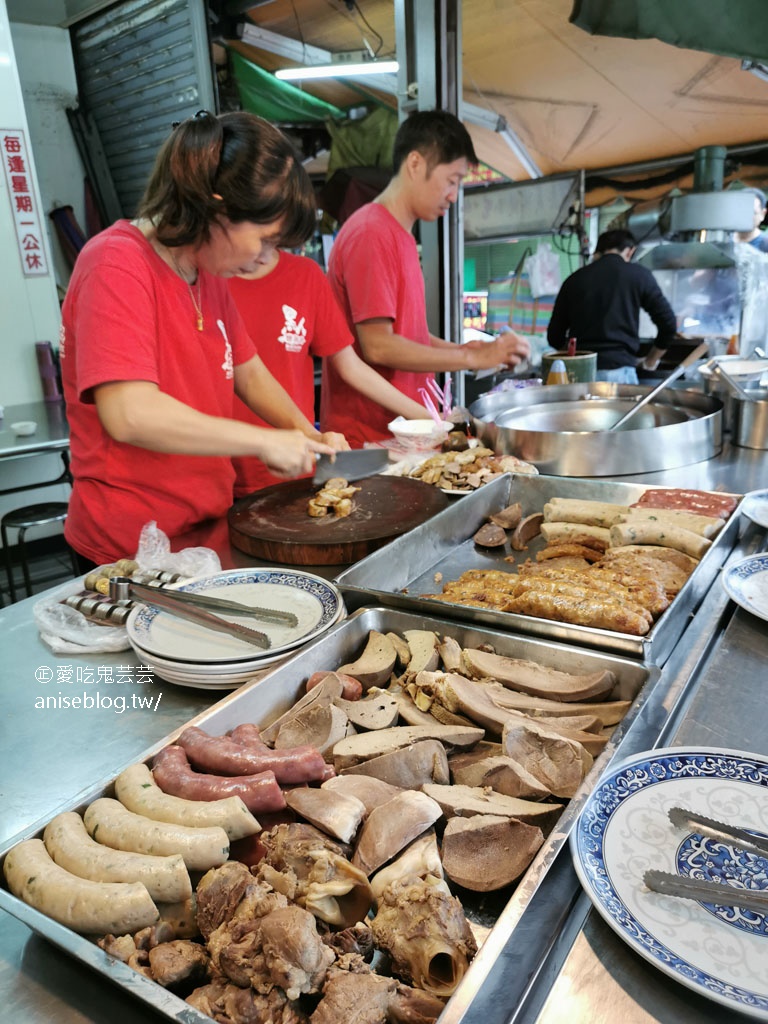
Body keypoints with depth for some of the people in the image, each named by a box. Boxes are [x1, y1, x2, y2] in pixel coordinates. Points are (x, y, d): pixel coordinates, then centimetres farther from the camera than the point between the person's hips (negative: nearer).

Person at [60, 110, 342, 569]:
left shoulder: (207, 272, 7)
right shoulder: (118, 266, -19)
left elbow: (248, 373, 16)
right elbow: (129, 415, -30)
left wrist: (310, 438, 1)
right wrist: (265, 441, -24)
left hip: (208, 525, 8)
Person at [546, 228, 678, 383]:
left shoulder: (574, 279, 10)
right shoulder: (638, 275, 5)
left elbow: (554, 336, 12)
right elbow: (668, 323, 5)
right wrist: (651, 360, 20)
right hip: (618, 370, -2)